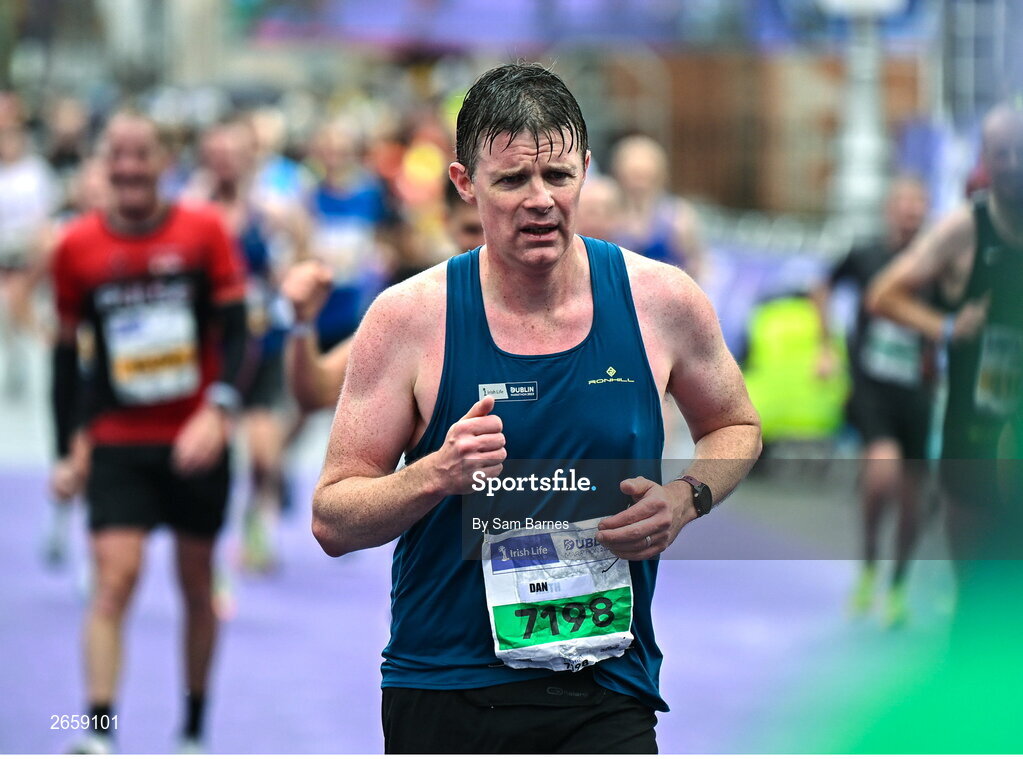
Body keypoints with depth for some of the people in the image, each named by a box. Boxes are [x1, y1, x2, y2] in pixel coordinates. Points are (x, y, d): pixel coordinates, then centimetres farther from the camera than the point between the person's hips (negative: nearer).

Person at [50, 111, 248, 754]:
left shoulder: (204, 231, -3)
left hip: (195, 441, 0)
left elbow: (235, 327, -6)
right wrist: (67, 448, 6)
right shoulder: (78, 247, 1)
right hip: (117, 442, 0)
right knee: (116, 576, -14)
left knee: (197, 583, 9)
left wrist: (218, 410, -21)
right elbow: (67, 351, 8)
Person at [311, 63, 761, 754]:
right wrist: (435, 475, -21)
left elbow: (735, 427, 20)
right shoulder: (410, 317, -4)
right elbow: (333, 521, -2)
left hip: (605, 696, 0)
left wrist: (687, 499, -1)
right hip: (442, 692, 0)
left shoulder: (661, 301, 0)